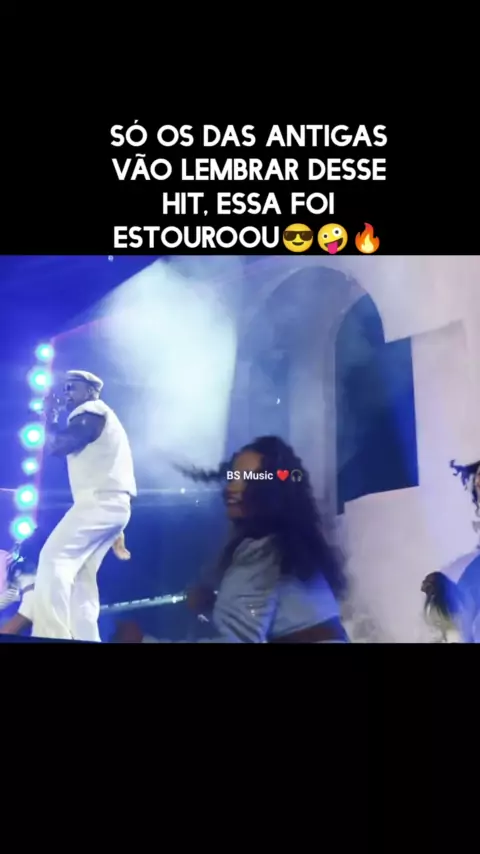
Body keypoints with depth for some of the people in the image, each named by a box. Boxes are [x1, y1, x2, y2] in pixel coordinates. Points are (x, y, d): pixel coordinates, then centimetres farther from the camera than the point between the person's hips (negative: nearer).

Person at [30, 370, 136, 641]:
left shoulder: (90, 412, -3)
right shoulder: (100, 416, 29)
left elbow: (55, 445, -12)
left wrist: (50, 417, 2)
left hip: (101, 502, -10)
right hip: (111, 504, 10)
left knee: (54, 559, -17)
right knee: (81, 575, 8)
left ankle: (52, 636, -23)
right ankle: (86, 639, 5)